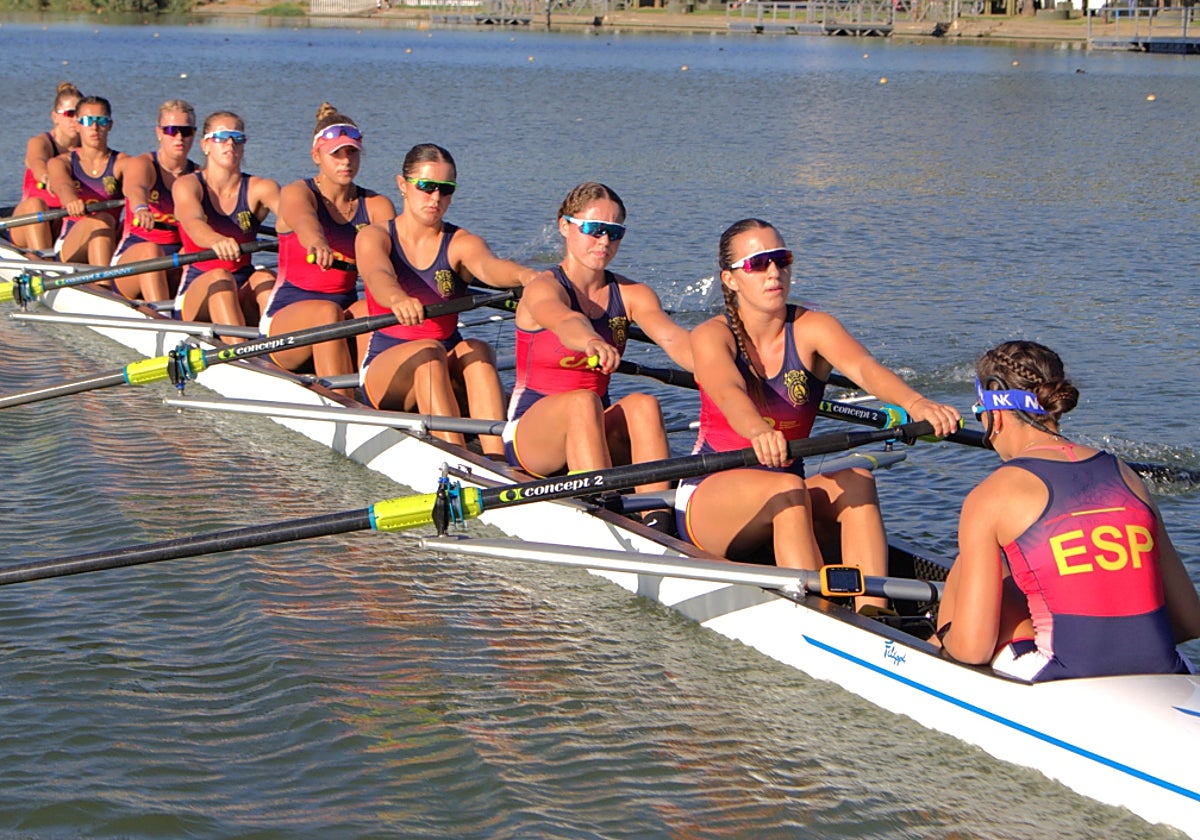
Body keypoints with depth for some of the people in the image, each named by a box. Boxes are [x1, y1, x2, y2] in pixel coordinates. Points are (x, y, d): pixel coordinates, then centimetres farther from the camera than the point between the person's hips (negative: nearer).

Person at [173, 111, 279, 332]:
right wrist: (217, 240, -51)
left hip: (245, 299, 2)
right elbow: (193, 223, -25)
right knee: (219, 277, -32)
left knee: (263, 278, -28)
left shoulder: (259, 188, 2)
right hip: (196, 293, -2)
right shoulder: (188, 185, -3)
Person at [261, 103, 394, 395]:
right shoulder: (297, 193, -4)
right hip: (286, 317, -3)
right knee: (327, 312, -34)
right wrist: (318, 243, -54)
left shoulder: (376, 206, 6)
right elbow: (304, 221, -29)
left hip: (347, 318, 3)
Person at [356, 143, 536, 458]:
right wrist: (397, 299, -51)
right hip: (384, 368, -2)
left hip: (449, 375, 2)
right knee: (429, 351, -32)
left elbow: (487, 266, -24)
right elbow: (378, 275, -25)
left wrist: (522, 275, -49)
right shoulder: (374, 237, -1)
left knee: (476, 350, -29)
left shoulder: (461, 243, 1)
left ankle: (496, 461, -46)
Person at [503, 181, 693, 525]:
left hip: (596, 433, 4)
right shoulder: (544, 289, -10)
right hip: (530, 438, -4)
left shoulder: (632, 295, 4)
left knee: (643, 404, -27)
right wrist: (593, 342, -60)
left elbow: (671, 337, -17)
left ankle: (658, 522, -40)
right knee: (582, 401, -35)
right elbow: (565, 322, -35)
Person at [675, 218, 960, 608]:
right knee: (786, 487, -32)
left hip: (781, 509, 3)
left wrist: (914, 402, -45)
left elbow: (863, 367, -23)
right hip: (709, 501, -3)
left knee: (856, 481, -26)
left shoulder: (812, 329, -1)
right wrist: (758, 430, -54)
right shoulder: (713, 336, -7)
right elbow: (728, 392, -31)